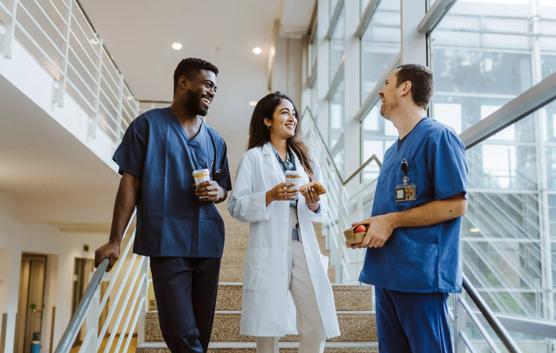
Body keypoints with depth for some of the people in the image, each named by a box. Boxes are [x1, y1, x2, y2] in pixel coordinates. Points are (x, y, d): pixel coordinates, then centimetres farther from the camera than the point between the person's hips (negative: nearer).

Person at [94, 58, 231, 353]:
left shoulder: (215, 140, 14)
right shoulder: (148, 125, 1)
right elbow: (130, 183, -2)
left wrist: (217, 192, -3)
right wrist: (115, 240, -7)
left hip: (208, 243, 5)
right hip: (167, 242, -5)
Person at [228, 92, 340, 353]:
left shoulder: (303, 157, 17)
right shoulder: (253, 157, 1)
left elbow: (316, 210, 17)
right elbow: (236, 206, -4)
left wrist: (314, 204, -5)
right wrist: (270, 196, -17)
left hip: (305, 249, 4)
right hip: (269, 251, -4)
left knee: (319, 327, 2)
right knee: (269, 331, 2)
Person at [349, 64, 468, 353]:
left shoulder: (437, 136, -9)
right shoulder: (393, 151, 18)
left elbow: (455, 205, -15)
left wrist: (392, 221, -16)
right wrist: (371, 227, 4)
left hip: (422, 272, -9)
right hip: (387, 273, 9)